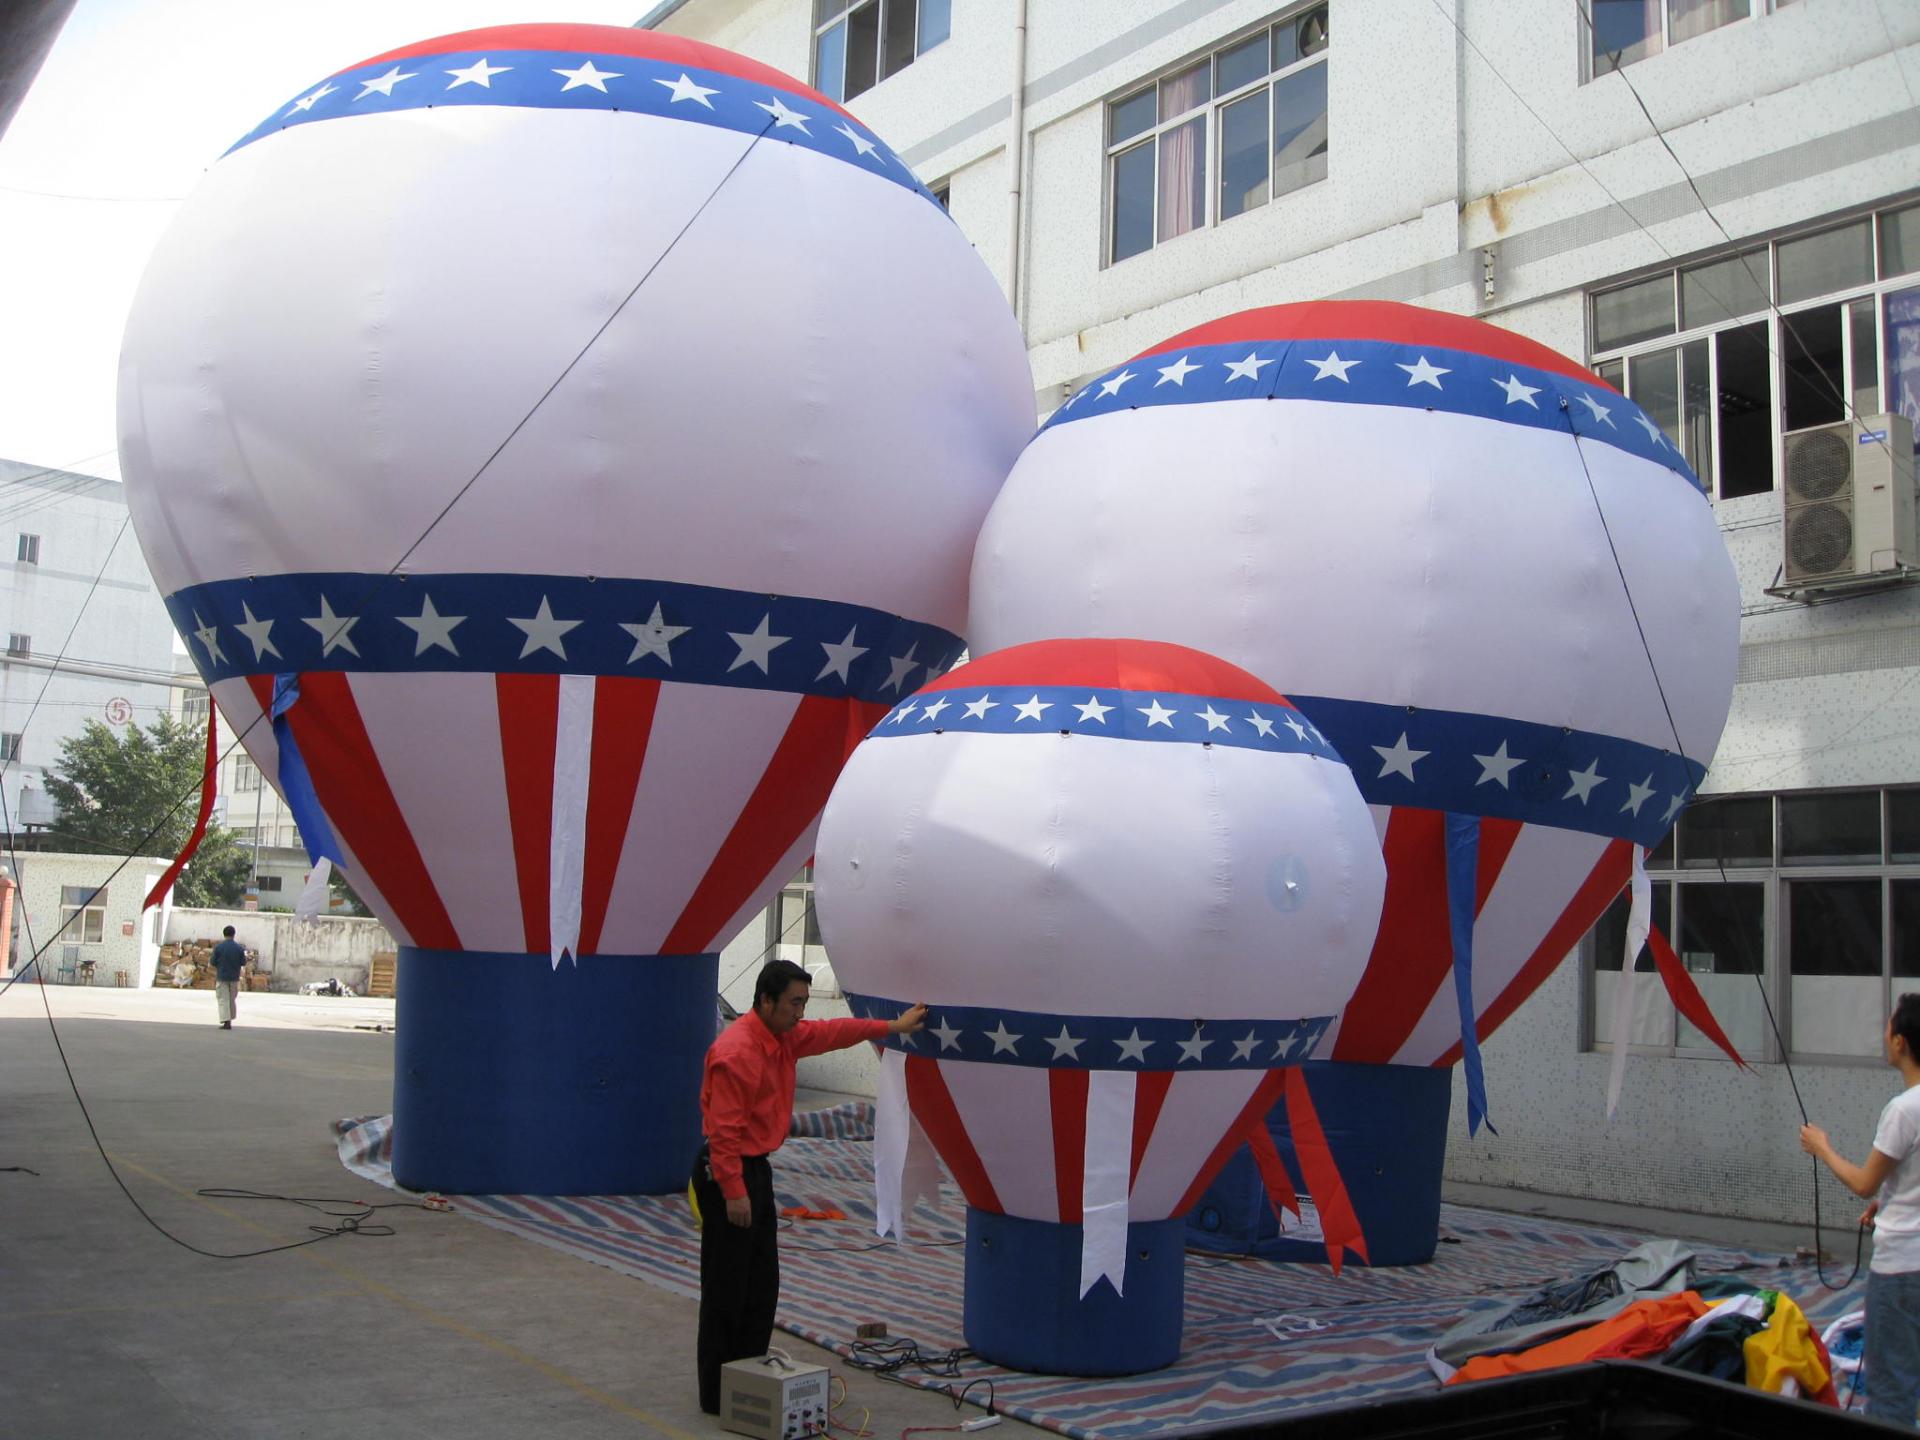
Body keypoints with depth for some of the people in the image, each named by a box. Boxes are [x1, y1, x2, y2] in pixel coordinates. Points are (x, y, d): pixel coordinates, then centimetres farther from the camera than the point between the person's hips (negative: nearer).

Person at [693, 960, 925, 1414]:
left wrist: (892, 1027, 26)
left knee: (763, 1284, 14)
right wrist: (734, 1192, -24)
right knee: (726, 1290, -3)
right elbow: (724, 1128, -23)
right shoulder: (738, 1050, -22)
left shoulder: (784, 1036, 8)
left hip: (756, 1168, 10)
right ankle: (716, 1394, 5)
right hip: (728, 1173, -10)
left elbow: (831, 1033, 24)